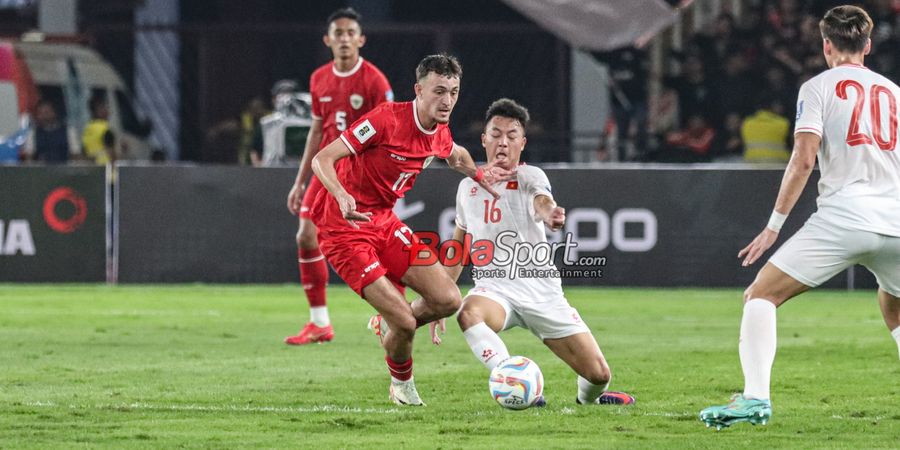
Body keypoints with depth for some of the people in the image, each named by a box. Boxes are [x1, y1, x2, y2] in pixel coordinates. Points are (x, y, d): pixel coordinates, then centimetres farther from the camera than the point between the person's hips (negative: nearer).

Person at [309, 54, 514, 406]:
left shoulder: (440, 134, 2)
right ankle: (401, 383, 16)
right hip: (343, 230, -7)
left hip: (384, 222, 7)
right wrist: (343, 197, -42)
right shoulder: (387, 119, -22)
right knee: (404, 322, -15)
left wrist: (478, 174, 8)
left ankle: (392, 329, 26)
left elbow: (455, 155, 30)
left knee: (448, 300, -5)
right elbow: (322, 160, -23)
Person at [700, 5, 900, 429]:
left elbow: (804, 158, -6)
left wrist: (774, 224, -3)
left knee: (762, 295, 2)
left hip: (843, 215, -5)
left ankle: (755, 397, -16)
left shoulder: (819, 86, 6)